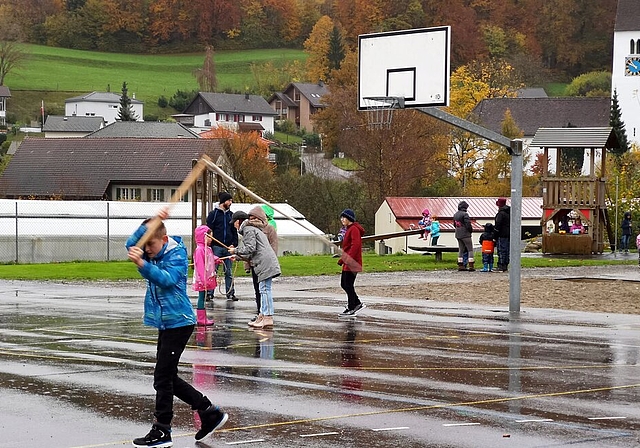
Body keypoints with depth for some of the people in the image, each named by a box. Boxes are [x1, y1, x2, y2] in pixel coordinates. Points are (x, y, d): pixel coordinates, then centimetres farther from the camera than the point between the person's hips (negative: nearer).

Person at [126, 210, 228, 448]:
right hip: (165, 323, 9)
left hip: (178, 322, -9)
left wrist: (142, 264, -46)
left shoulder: (177, 254, -13)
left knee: (163, 378, -9)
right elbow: (131, 244, -7)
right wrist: (152, 223, -18)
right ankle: (211, 414, 19)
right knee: (169, 378, 12)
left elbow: (167, 278, -30)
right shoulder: (153, 253, 9)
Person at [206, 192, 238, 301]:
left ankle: (230, 293, 7)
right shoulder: (213, 214, 2)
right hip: (216, 247, -4)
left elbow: (234, 231, 17)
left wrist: (234, 244, 3)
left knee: (229, 272, 5)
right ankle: (210, 293, 2)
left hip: (228, 247, 4)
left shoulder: (231, 215, 14)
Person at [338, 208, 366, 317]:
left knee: (348, 285, -5)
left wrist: (348, 259, -28)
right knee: (344, 284, 14)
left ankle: (351, 309, 2)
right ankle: (357, 303, 22)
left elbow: (355, 245, -24)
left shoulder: (354, 229, -14)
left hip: (352, 263, -11)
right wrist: (342, 259, 24)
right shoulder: (349, 229, 18)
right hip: (347, 264, 11)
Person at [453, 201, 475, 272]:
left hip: (458, 235, 8)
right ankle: (471, 265, -8)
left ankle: (460, 265, 11)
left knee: (461, 250, 13)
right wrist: (471, 230, -1)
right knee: (470, 249, -2)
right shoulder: (465, 214, -15)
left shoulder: (455, 215, 11)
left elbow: (454, 224, 19)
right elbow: (468, 224, -18)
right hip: (465, 234, -8)